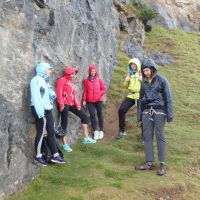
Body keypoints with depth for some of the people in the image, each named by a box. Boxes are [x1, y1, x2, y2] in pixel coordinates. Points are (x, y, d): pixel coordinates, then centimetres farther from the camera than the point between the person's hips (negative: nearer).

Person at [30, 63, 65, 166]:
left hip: (47, 109, 9)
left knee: (51, 132, 9)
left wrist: (52, 95, -3)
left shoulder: (45, 80, 18)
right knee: (41, 133, -1)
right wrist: (39, 111, -27)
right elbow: (35, 96, -20)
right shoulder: (36, 80, -11)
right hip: (41, 110, -9)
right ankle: (38, 156, 12)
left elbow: (50, 94, 21)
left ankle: (55, 155, 15)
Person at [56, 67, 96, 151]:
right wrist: (61, 104, -18)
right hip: (65, 104, -8)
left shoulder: (71, 82, 21)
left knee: (84, 117, 8)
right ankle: (65, 144, -1)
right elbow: (59, 92, -12)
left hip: (72, 104, 9)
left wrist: (77, 104, 6)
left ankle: (86, 138, 12)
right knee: (64, 123, -5)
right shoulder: (62, 80, -4)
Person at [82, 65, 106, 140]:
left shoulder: (99, 80, 6)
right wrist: (84, 100, 1)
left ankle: (101, 131, 13)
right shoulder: (86, 81, 7)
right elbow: (85, 91, 7)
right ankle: (95, 131, -3)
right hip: (90, 101, 0)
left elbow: (104, 89, 6)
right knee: (92, 115, -7)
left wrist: (99, 94, -10)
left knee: (100, 114, 4)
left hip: (99, 100, 0)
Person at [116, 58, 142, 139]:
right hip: (131, 96, 4)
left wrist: (143, 80, -19)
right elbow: (126, 86, 22)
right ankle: (122, 131, 2)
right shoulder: (130, 74, 16)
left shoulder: (142, 73, 2)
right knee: (121, 110, -10)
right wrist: (126, 81, 2)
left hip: (140, 96, -4)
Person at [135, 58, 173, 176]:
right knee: (147, 137, 2)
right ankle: (149, 163, 7)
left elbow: (168, 98, -3)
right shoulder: (144, 82, 13)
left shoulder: (161, 80, -1)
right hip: (147, 112, 5)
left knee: (160, 136, -5)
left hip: (159, 111, -5)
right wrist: (139, 115, 14)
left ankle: (163, 165, 0)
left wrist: (170, 115, -9)